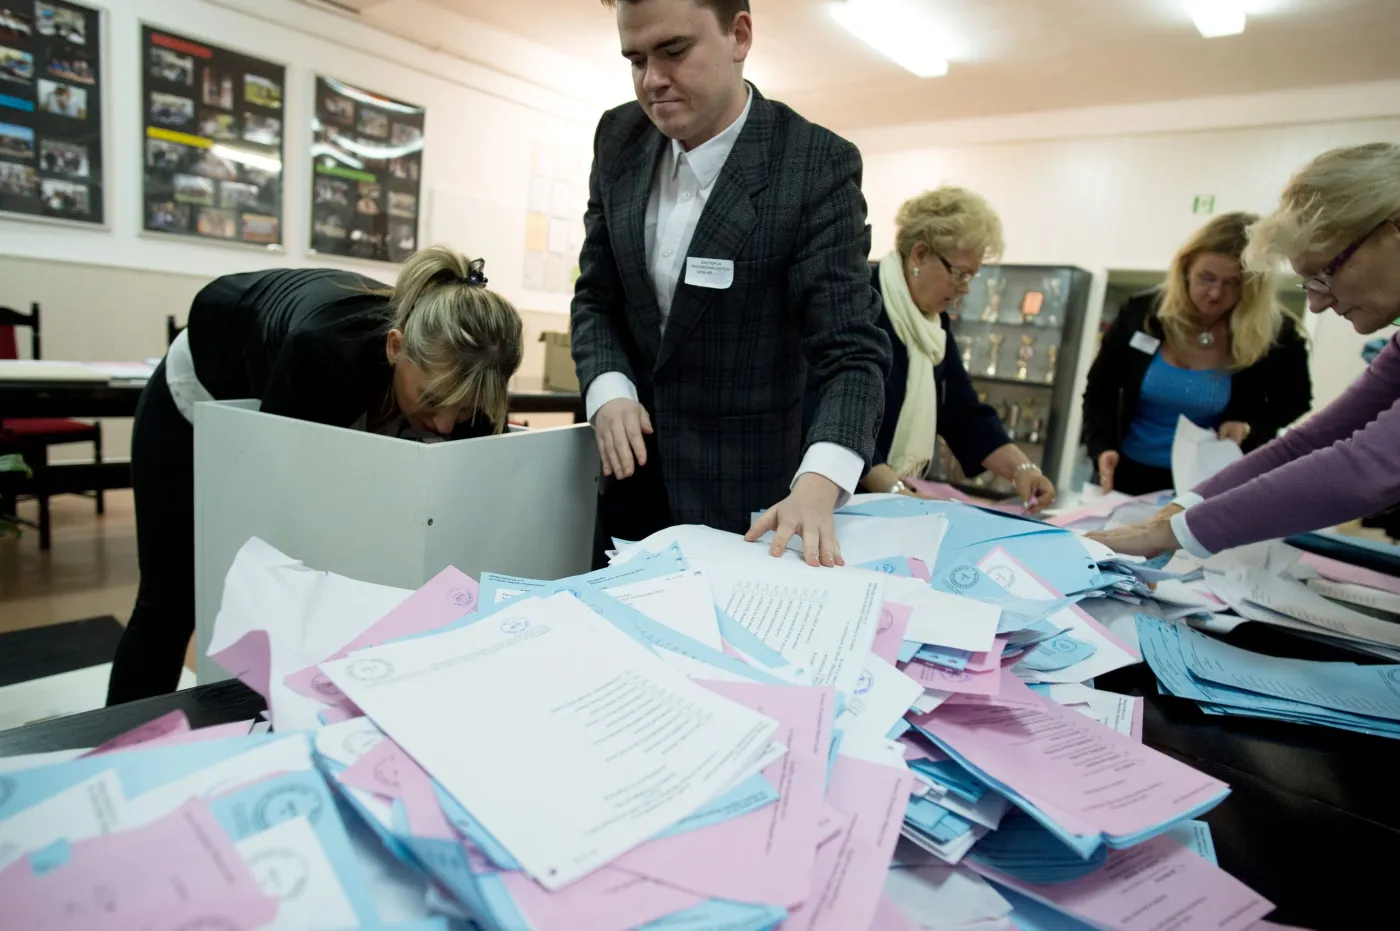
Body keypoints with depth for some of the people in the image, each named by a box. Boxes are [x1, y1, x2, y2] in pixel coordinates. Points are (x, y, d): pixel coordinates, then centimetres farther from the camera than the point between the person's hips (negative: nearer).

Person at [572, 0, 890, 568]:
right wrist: (608, 389, -14)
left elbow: (852, 348, -21)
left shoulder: (819, 165, -15)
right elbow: (596, 295, 6)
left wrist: (817, 486, -37)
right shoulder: (620, 139, 0)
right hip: (635, 473, 5)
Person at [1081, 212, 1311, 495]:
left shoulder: (1275, 336, -11)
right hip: (1129, 474, 2)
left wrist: (1249, 427, -15)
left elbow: (1295, 402, 6)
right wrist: (1102, 448, -18)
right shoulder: (1141, 312, -8)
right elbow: (1099, 390, -2)